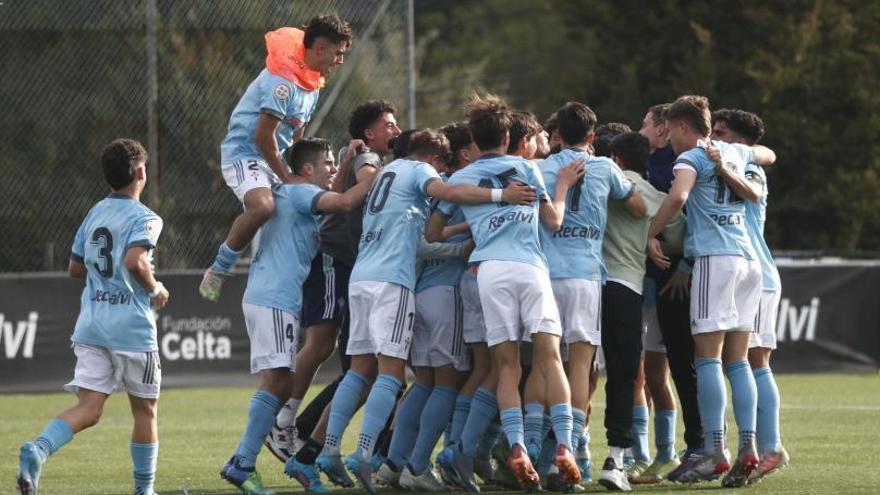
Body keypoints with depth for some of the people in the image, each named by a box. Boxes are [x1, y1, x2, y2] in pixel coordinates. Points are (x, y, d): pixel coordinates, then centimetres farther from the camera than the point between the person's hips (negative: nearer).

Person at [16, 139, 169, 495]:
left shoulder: (95, 213, 13)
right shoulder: (144, 218, -8)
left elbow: (75, 268, 20)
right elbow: (135, 261, -25)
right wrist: (155, 288, -8)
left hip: (91, 323, 5)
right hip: (131, 326, -5)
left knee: (88, 409, -2)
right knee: (145, 409, 12)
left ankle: (38, 450, -28)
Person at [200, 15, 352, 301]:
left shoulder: (312, 82, 12)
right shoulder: (284, 81, -21)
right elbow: (264, 136, -21)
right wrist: (288, 178, -13)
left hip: (271, 159, 11)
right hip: (243, 152, -11)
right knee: (263, 206, -34)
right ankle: (218, 271, -21)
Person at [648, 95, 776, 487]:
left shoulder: (692, 158, -2)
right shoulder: (734, 152, 19)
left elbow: (678, 197, -22)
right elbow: (768, 155, 41)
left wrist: (652, 235, -11)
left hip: (714, 257, -7)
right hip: (748, 258, 7)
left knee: (708, 356, -7)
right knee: (737, 359, 8)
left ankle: (714, 452, -14)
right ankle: (747, 449, -1)